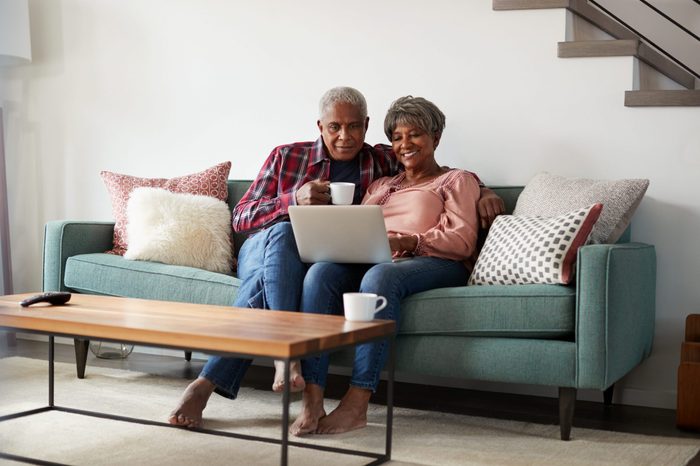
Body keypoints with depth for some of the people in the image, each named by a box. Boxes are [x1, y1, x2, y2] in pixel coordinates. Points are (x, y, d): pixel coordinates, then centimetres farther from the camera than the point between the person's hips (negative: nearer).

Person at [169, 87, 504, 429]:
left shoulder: (382, 163, 13)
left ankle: (207, 383, -38)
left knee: (264, 285, -35)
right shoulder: (287, 156, 10)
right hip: (261, 251, 1)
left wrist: (483, 192, -2)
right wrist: (294, 199, -12)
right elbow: (240, 217, 5)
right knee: (283, 233, -36)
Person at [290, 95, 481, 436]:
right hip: (370, 262, 4)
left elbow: (462, 241, 0)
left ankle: (356, 404, -42)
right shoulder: (380, 185, 33)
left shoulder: (456, 180, 17)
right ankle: (311, 402, -39)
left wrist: (409, 242, -17)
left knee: (379, 276, -39)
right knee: (320, 272, -29)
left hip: (434, 263, -4)